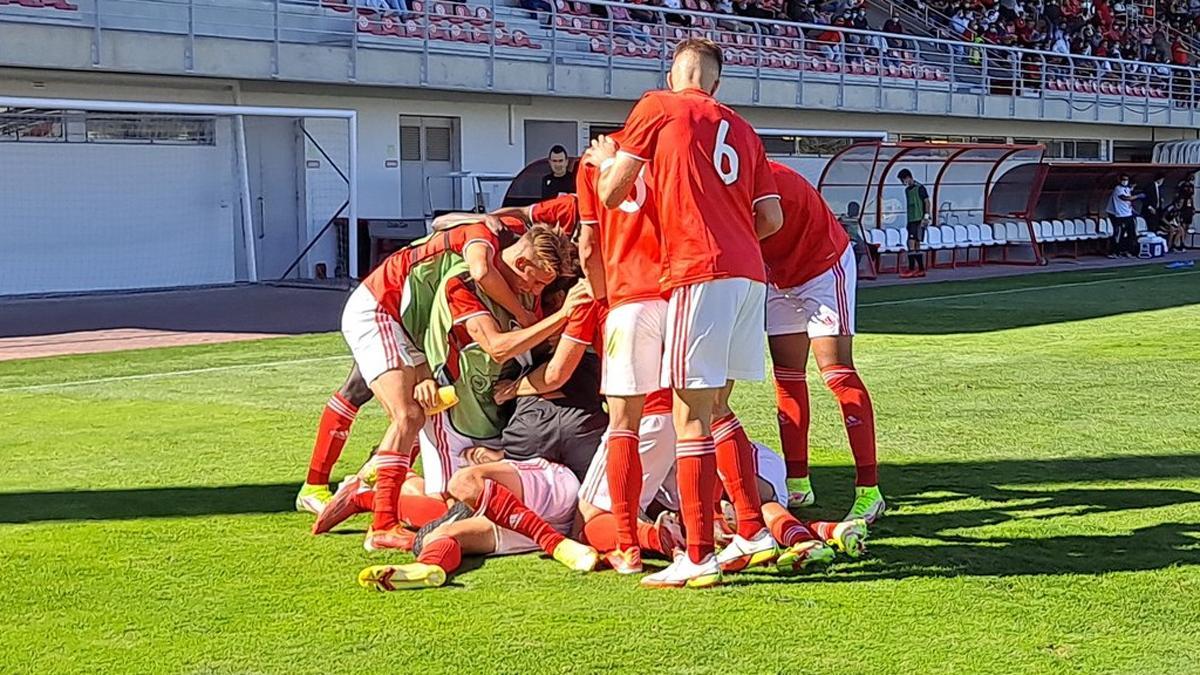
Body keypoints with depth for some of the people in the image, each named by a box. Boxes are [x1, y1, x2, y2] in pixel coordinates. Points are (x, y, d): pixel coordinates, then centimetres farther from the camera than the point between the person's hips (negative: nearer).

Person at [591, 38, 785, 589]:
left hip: (700, 272, -7)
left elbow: (611, 195, 6)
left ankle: (698, 558, -5)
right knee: (715, 408, 19)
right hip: (748, 272, 7)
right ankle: (753, 531, 22)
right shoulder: (742, 130, 21)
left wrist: (605, 161, 27)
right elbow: (772, 218, 15)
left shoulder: (657, 107, 4)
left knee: (691, 414, -5)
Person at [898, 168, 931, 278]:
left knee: (912, 242, -15)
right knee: (916, 245, 8)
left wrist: (926, 216, -16)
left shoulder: (919, 188, -6)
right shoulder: (907, 190, 18)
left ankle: (912, 268, -16)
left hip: (919, 220, -9)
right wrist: (907, 222, 21)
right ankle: (921, 270, 11)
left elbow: (927, 202, -9)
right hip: (911, 220, 9)